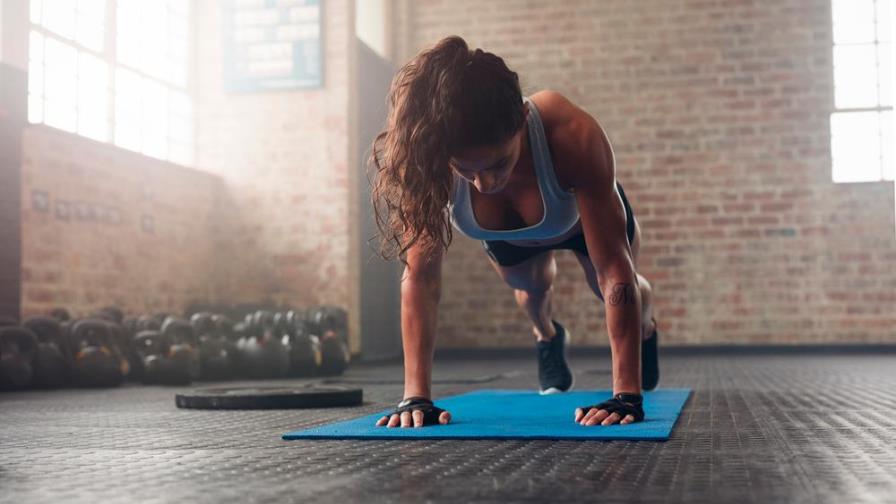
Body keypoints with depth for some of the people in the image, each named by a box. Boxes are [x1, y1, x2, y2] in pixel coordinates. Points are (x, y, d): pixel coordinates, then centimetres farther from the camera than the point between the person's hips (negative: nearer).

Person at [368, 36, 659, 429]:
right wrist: (416, 397, -42)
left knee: (614, 289, 20)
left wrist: (627, 396, -47)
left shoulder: (572, 136, -48)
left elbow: (614, 270, -46)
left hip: (586, 215, -1)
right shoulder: (426, 161, -43)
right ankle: (547, 338, 60)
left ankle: (645, 330, 57)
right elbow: (420, 278, -38)